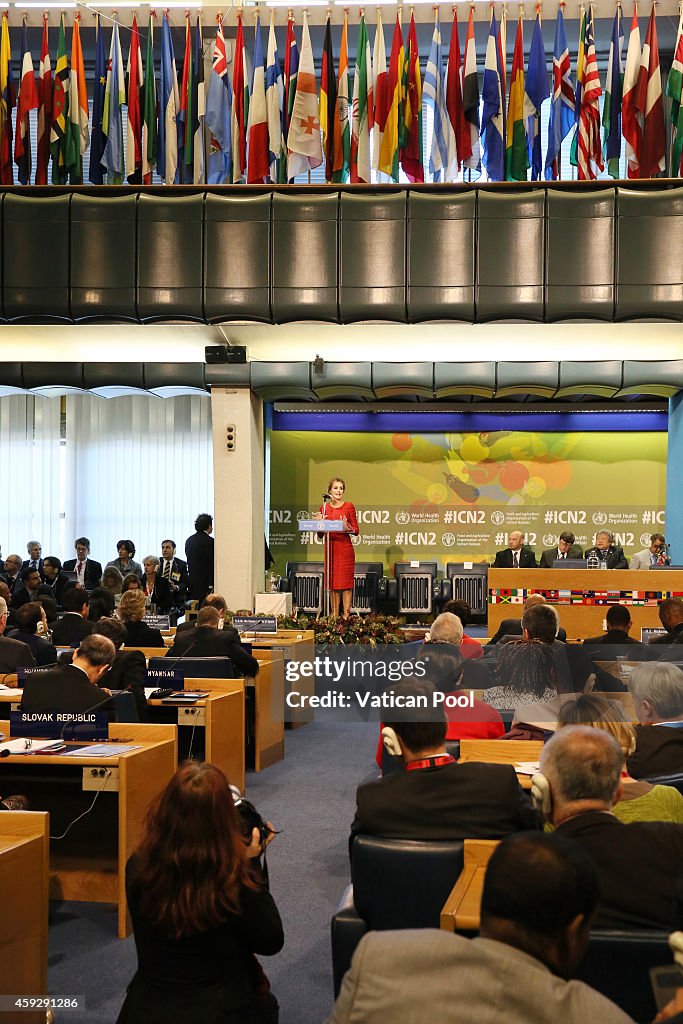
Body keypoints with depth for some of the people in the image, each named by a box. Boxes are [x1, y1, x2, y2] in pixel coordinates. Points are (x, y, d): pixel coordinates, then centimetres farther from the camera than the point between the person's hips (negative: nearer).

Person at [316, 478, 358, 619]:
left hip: (345, 548, -3)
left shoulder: (348, 506, 1)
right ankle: (334, 617, 10)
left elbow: (356, 531, 0)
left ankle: (346, 616, -1)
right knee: (332, 583, 5)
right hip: (330, 548, 3)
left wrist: (346, 527, -20)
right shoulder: (324, 508, 10)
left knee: (345, 582, -4)